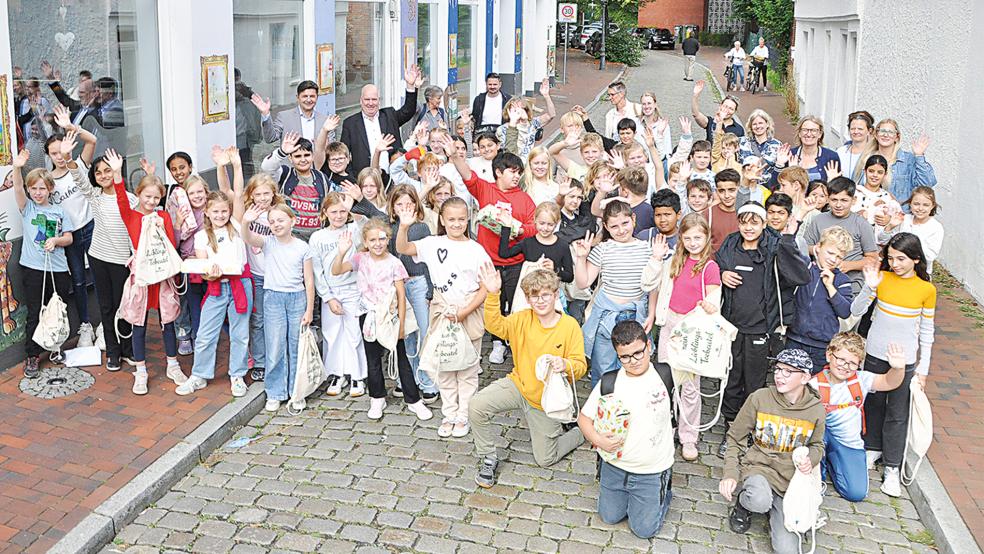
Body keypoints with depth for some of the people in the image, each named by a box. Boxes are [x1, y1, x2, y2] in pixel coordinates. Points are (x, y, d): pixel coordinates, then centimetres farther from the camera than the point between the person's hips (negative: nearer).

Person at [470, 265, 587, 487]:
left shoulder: (570, 326, -15)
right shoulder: (523, 319, -8)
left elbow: (580, 366, -13)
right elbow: (496, 326, -24)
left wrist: (565, 365, -36)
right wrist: (493, 294, -37)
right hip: (519, 385, 2)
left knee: (545, 460, 7)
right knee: (477, 407, -23)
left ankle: (580, 432, 37)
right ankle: (488, 459, 1)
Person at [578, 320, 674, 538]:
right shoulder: (609, 383, -13)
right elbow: (584, 417, -4)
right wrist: (598, 440, -19)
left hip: (652, 470, -2)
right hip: (615, 468, 2)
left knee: (644, 530, 5)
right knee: (610, 518, 16)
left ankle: (665, 488, 30)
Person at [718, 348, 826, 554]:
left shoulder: (816, 409, -2)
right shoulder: (760, 398, -7)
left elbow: (817, 446, 17)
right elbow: (735, 438, 2)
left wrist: (810, 460, -8)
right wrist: (730, 474, -11)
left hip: (789, 479, 2)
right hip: (757, 467, -2)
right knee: (760, 501, -40)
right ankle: (743, 502, -1)